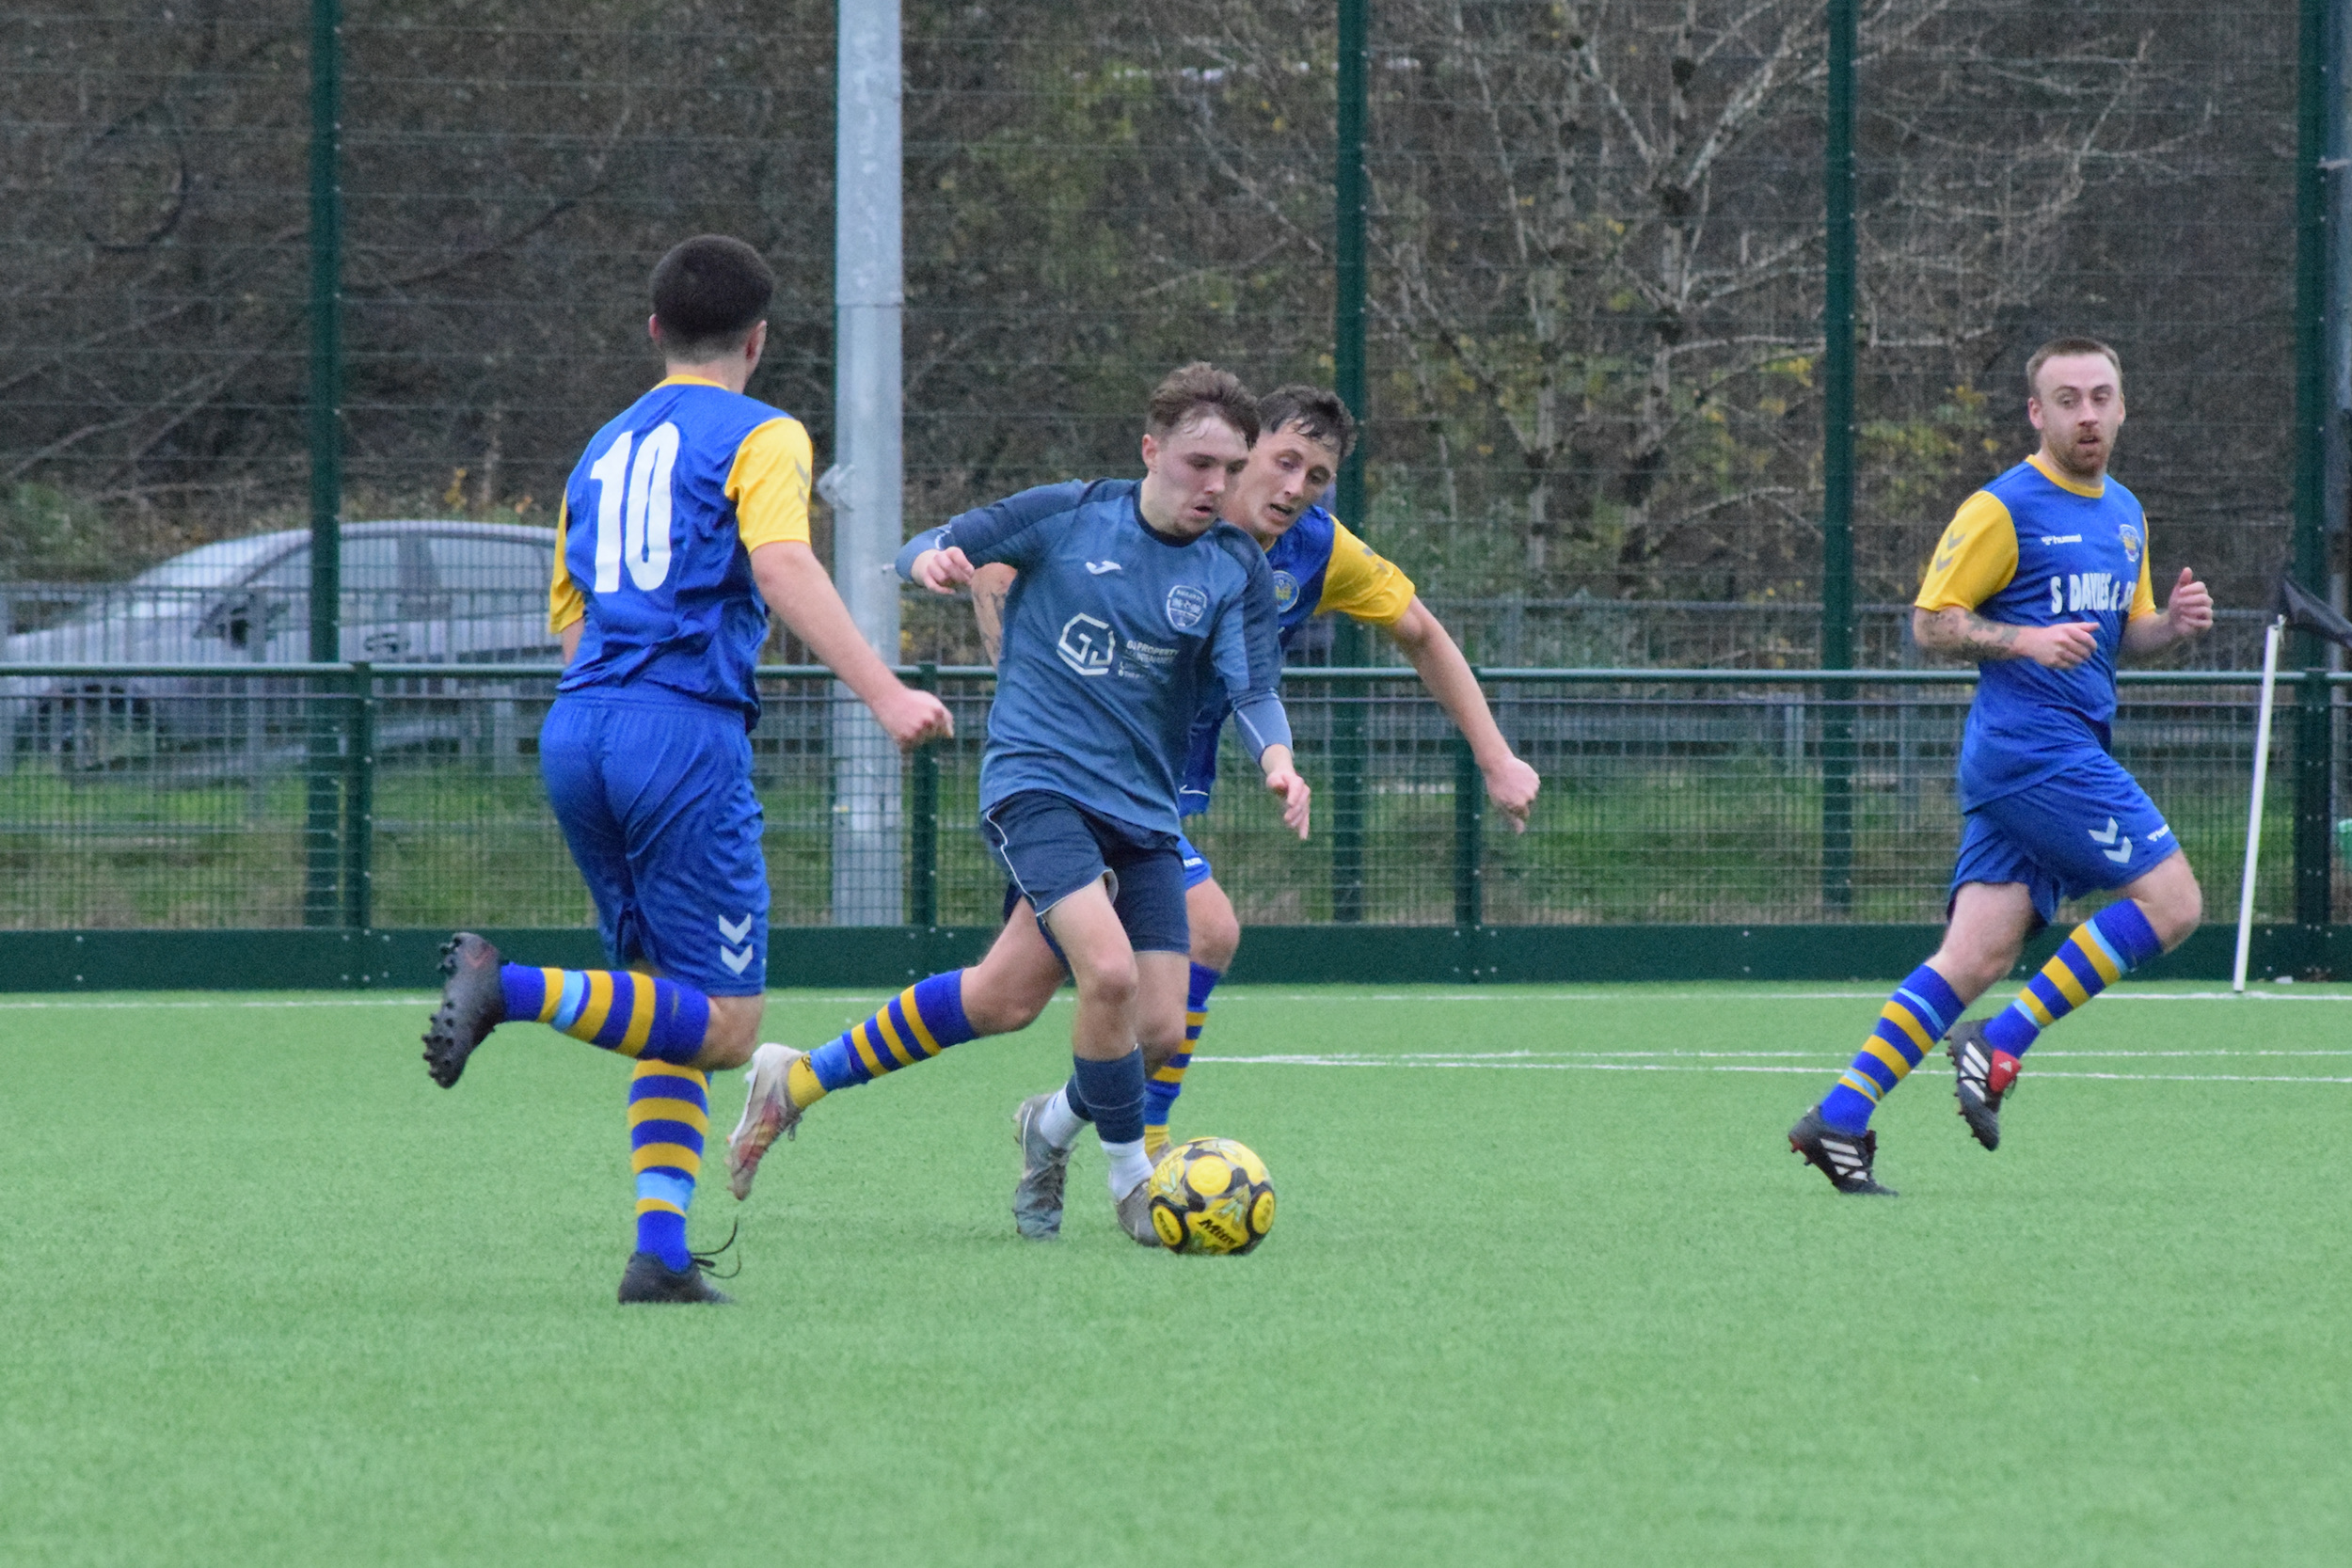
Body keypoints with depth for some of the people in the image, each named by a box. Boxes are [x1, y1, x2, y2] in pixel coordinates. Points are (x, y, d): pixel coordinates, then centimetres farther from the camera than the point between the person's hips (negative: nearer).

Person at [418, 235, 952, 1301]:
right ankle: (513, 990, -25)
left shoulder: (603, 450, 23)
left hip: (574, 729, 7)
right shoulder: (759, 437, 2)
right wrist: (884, 695, -23)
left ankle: (661, 1250, -1)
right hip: (683, 727, -7)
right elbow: (782, 568, -15)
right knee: (722, 1027, -6)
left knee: (674, 1012, 12)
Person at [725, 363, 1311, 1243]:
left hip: (1141, 810, 4)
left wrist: (1277, 759, -29)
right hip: (1036, 780, -4)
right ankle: (1131, 1179, -6)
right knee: (1110, 972, -25)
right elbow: (926, 553, 5)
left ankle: (1055, 1125, 28)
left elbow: (1251, 687, -8)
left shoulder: (1236, 570, 3)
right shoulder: (1068, 517, -1)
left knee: (1160, 1029, -4)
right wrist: (931, 561, -20)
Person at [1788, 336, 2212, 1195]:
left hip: (2073, 753, 8)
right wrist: (2026, 642, -21)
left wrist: (2171, 622, 6)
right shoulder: (2002, 509, -7)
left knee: (1975, 957, 0)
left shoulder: (2124, 515, 18)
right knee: (2171, 899, -12)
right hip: (2031, 744, -8)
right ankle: (2002, 1042, -7)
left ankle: (1841, 1116, -2)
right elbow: (1931, 621, -7)